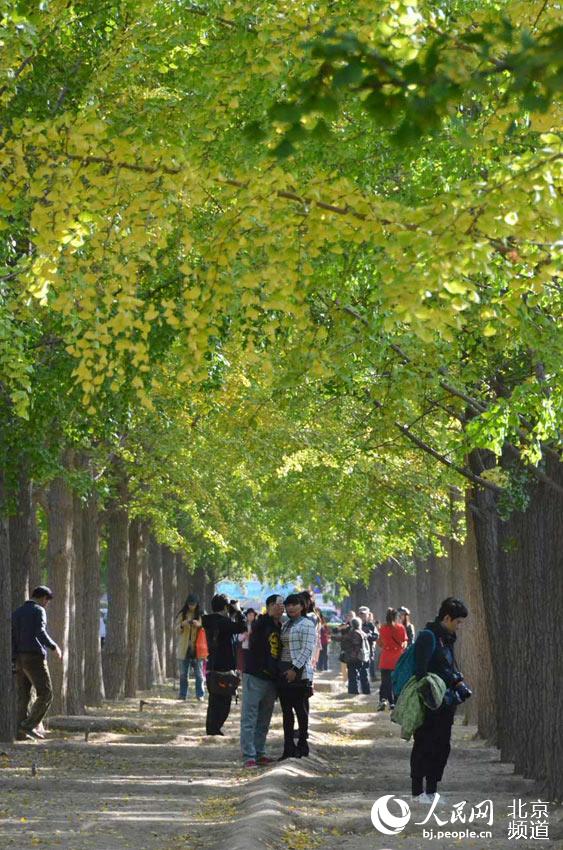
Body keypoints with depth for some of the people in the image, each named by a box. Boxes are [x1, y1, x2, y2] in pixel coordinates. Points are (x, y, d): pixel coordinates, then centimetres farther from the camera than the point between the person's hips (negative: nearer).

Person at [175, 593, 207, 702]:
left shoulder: (201, 614, 2)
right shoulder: (182, 614, 6)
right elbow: (177, 631, 5)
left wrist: (200, 625, -20)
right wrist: (182, 625, -17)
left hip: (197, 648, -2)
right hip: (184, 648, 2)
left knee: (199, 673, -1)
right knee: (183, 674, 6)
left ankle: (200, 695, 2)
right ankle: (182, 695, 11)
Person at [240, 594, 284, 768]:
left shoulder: (280, 628, 14)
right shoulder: (262, 623, -7)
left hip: (271, 680, 8)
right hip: (254, 676, -8)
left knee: (264, 720, 14)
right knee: (249, 718, -6)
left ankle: (259, 753, 22)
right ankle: (248, 756, -7)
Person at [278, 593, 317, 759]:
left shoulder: (307, 624, -5)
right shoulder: (285, 625, 19)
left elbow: (307, 649, -14)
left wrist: (295, 669, -20)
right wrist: (277, 668, 13)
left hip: (299, 673, -8)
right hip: (283, 673, 8)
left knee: (301, 710, -3)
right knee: (286, 712, 7)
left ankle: (302, 746, 5)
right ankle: (289, 748, 10)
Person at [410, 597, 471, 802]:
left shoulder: (447, 638, 15)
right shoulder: (428, 637, -13)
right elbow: (420, 671, -18)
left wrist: (459, 683, 8)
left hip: (445, 703, 9)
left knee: (442, 747, 10)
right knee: (424, 746, -1)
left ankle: (432, 790, 16)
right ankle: (418, 791, 6)